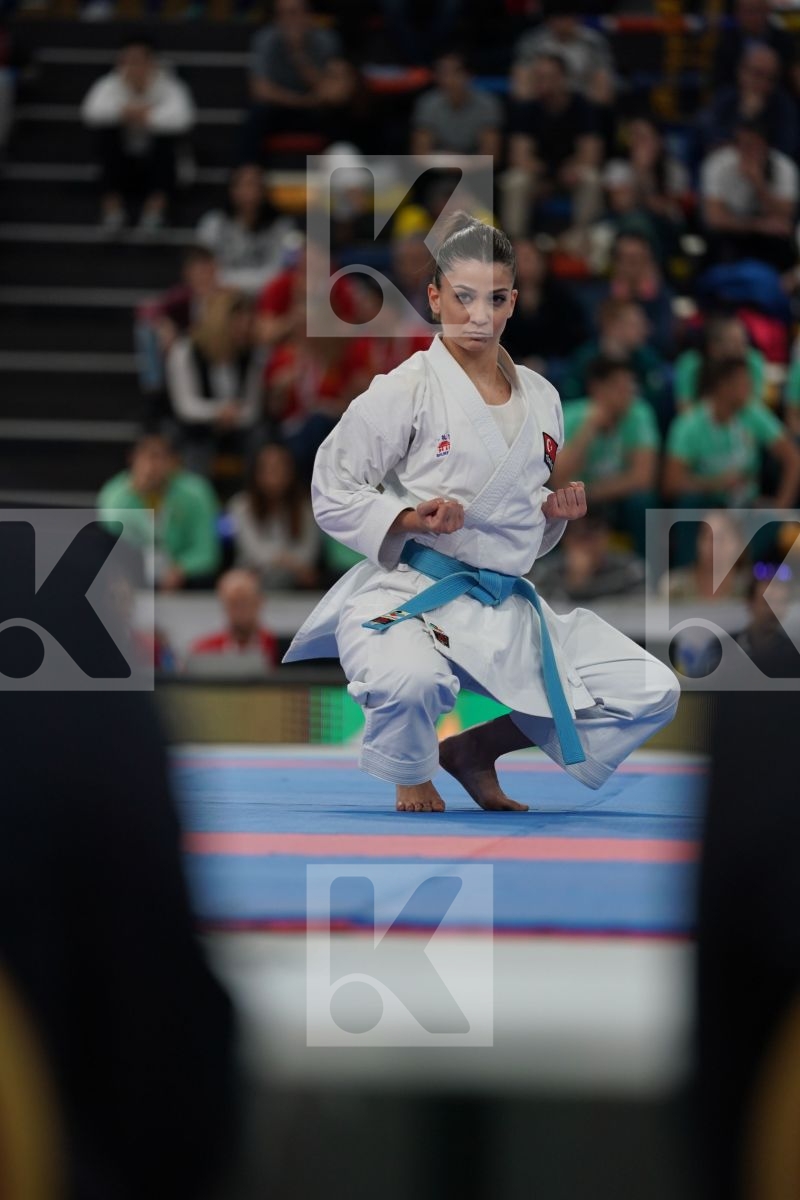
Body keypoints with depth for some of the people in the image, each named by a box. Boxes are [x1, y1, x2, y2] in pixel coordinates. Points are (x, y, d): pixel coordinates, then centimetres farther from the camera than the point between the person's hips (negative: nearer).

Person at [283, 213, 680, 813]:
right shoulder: (405, 390, -6)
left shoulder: (541, 398, 12)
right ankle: (412, 775, 0)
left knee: (651, 694, 0)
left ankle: (475, 750, 17)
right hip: (408, 597, -6)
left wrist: (554, 513, 2)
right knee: (413, 683, -41)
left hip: (507, 604, 6)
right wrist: (410, 519, -19)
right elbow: (333, 493, -3)